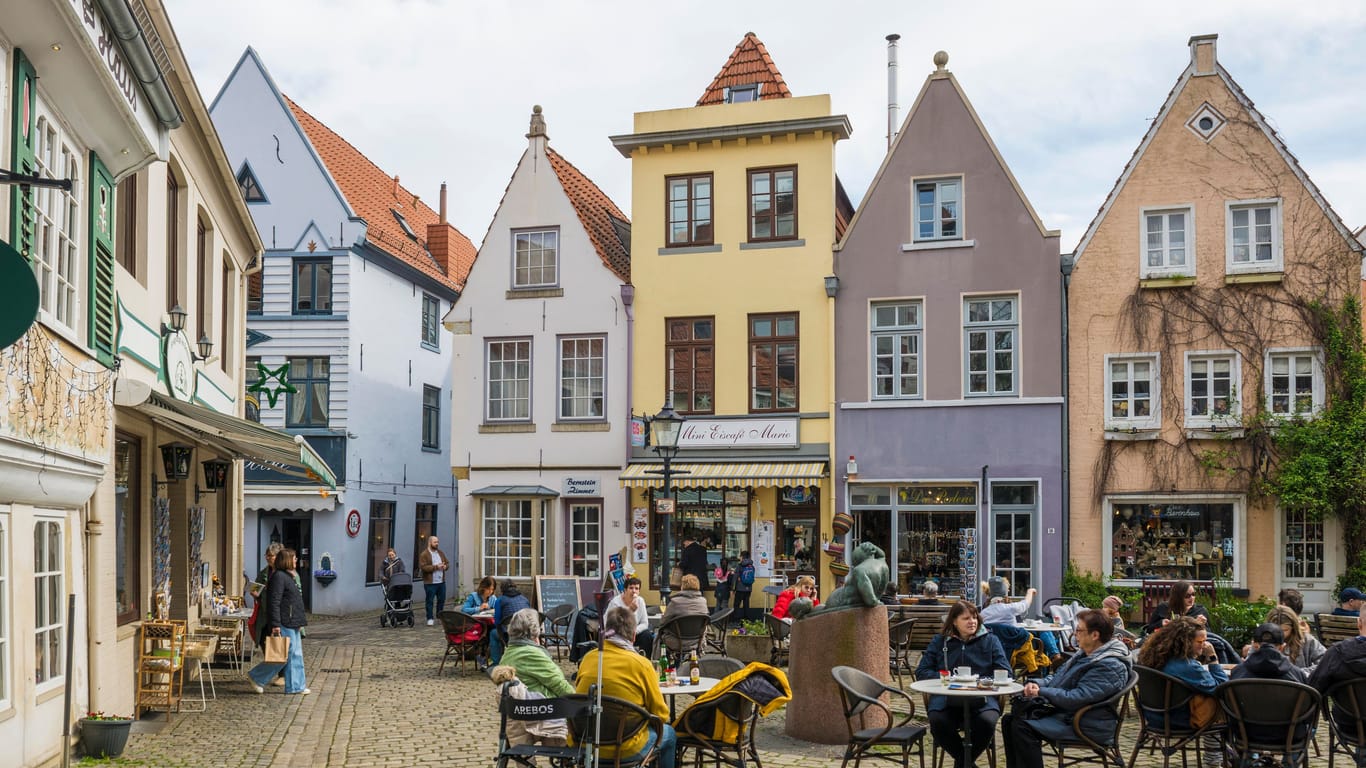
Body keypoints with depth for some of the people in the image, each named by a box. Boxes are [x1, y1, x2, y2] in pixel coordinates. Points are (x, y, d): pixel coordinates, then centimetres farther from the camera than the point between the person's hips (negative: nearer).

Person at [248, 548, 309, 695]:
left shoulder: (288, 577, 17)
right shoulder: (278, 577, -15)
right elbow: (274, 603, -20)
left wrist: (299, 622, 24)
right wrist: (275, 625, -24)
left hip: (292, 624, 10)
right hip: (284, 624, -10)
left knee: (296, 655, 10)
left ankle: (296, 686, 14)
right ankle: (256, 677, 9)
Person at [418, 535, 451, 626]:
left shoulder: (441, 553, 14)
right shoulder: (424, 554, -8)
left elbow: (447, 563, 19)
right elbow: (423, 567, -18)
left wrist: (445, 566, -6)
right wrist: (436, 567, -21)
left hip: (441, 581, 6)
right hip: (430, 582, -6)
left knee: (442, 600, 12)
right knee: (430, 601, 0)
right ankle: (430, 618, 7)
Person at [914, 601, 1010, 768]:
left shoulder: (990, 640, 14)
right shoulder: (939, 641, 15)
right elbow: (921, 672, 10)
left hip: (982, 699, 0)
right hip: (946, 699, 0)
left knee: (986, 722, -34)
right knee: (937, 722, -33)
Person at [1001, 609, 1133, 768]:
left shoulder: (1110, 666, -22)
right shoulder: (1084, 653, 11)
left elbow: (1077, 698, -27)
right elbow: (1058, 676, 20)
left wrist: (1041, 692, -16)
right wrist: (1037, 684, -2)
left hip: (1087, 726, -10)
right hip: (1064, 713, 10)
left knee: (1022, 727, -24)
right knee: (1009, 720, -1)